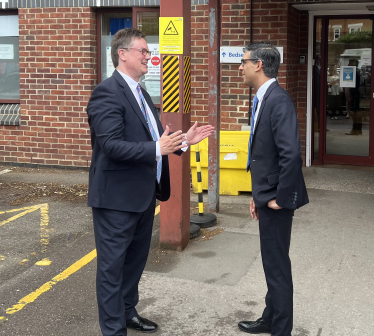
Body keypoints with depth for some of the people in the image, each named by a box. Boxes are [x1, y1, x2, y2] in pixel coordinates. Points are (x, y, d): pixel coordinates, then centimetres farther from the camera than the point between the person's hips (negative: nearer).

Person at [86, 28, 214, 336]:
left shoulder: (141, 94, 14)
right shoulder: (107, 93, -16)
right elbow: (111, 145, -26)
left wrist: (183, 140, 4)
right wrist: (157, 149, -34)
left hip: (143, 195, 10)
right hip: (117, 198, -10)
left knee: (136, 259, 21)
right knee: (113, 265, 2)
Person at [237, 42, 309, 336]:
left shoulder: (278, 100, -21)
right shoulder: (263, 99, 10)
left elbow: (291, 154, -28)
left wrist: (281, 198, -20)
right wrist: (259, 194, 15)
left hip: (276, 200, -10)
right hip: (267, 196, 10)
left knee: (277, 266, 2)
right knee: (273, 263, 20)